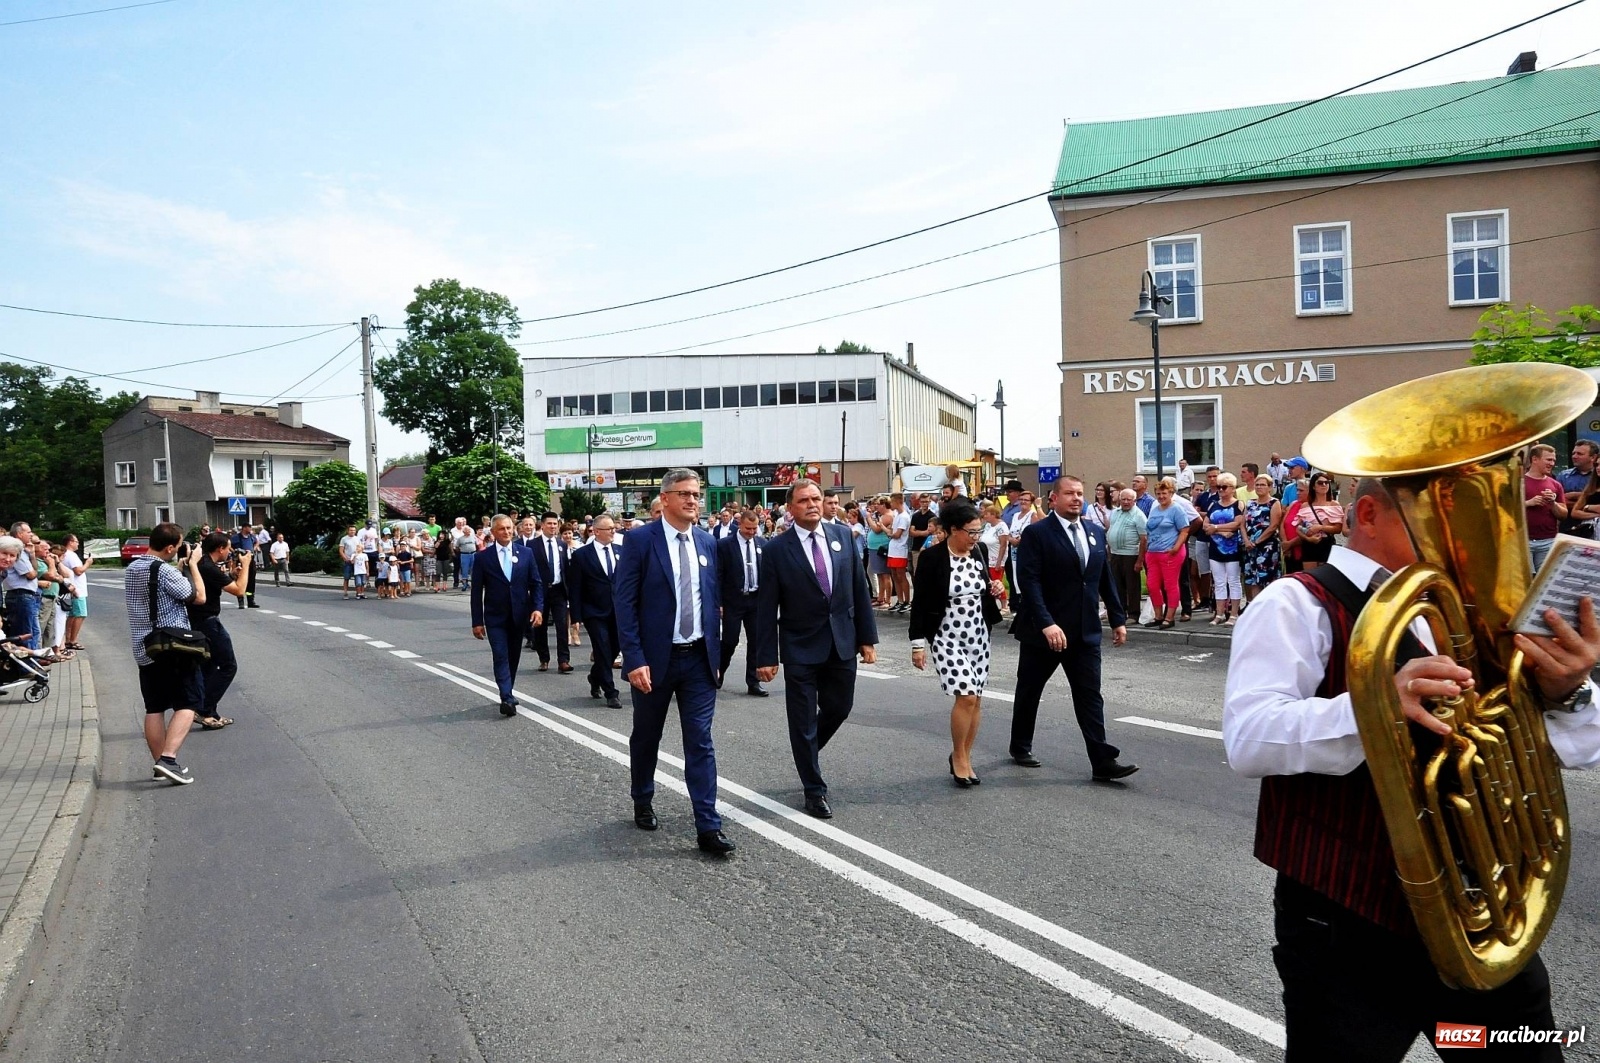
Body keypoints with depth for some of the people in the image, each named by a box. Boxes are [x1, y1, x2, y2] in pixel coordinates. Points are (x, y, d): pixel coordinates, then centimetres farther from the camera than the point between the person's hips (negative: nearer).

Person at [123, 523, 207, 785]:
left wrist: (183, 567, 14)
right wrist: (192, 565, -2)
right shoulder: (164, 571, -18)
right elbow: (198, 597, -12)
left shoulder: (131, 569, 9)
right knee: (187, 704, -3)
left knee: (154, 708, 10)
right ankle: (168, 758, -16)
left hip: (144, 649, 8)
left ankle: (159, 764, 12)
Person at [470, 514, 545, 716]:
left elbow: (535, 583, 5)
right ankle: (507, 699, -17)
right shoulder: (484, 556, -3)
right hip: (495, 617, -2)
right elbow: (476, 591, -1)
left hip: (519, 615, 3)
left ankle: (508, 693, 27)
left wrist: (537, 607, -10)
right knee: (501, 657, -11)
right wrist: (477, 621, -4)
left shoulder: (525, 553, 3)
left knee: (514, 657, 12)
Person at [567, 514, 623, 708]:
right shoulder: (581, 554, -5)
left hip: (617, 611, 4)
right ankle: (610, 693, 5)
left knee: (614, 649, 11)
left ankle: (595, 678, 36)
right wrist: (576, 617, -9)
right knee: (603, 652, -4)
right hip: (595, 612, -4)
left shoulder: (619, 552, 6)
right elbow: (574, 588, -5)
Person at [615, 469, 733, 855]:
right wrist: (634, 659, -17)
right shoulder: (640, 539, -9)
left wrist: (716, 649, 9)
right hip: (654, 658, -3)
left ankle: (708, 827, 1)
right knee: (646, 737, 15)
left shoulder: (707, 541, 6)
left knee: (700, 742, 0)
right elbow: (624, 602, -11)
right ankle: (643, 804, 37)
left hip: (699, 657, 3)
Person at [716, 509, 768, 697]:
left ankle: (753, 683, 11)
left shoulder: (762, 544, 6)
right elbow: (718, 576, -6)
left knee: (755, 642, 4)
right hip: (733, 600, -3)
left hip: (756, 599, 4)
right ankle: (719, 673, 26)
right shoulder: (724, 545, -6)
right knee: (730, 641, 0)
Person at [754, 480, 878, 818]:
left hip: (842, 642, 4)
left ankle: (806, 749, 46)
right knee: (804, 720, 4)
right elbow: (766, 608, -8)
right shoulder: (777, 549, -9)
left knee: (839, 709, 16)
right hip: (801, 648, -4)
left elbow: (859, 590, 5)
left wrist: (868, 637, 3)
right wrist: (766, 657, -11)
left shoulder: (843, 537, 2)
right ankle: (815, 791, 20)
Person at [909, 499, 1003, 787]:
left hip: (978, 635, 6)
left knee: (976, 699, 7)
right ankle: (958, 757, 6)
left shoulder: (979, 551, 3)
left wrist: (995, 589, -2)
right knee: (966, 695, -14)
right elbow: (919, 602, -9)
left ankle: (963, 758, 21)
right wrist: (918, 644, -10)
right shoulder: (932, 557, -13)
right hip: (947, 637, -5)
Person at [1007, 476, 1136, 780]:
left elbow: (1105, 580, 15)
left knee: (1090, 696, 1)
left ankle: (1103, 761, 0)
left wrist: (1118, 619, 10)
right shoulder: (1036, 534, -10)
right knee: (1029, 691, 12)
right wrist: (1047, 624, -27)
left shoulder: (1095, 533, 9)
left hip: (1085, 631, 4)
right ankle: (1020, 746, 30)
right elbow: (1029, 582, -19)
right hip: (1043, 630, -4)